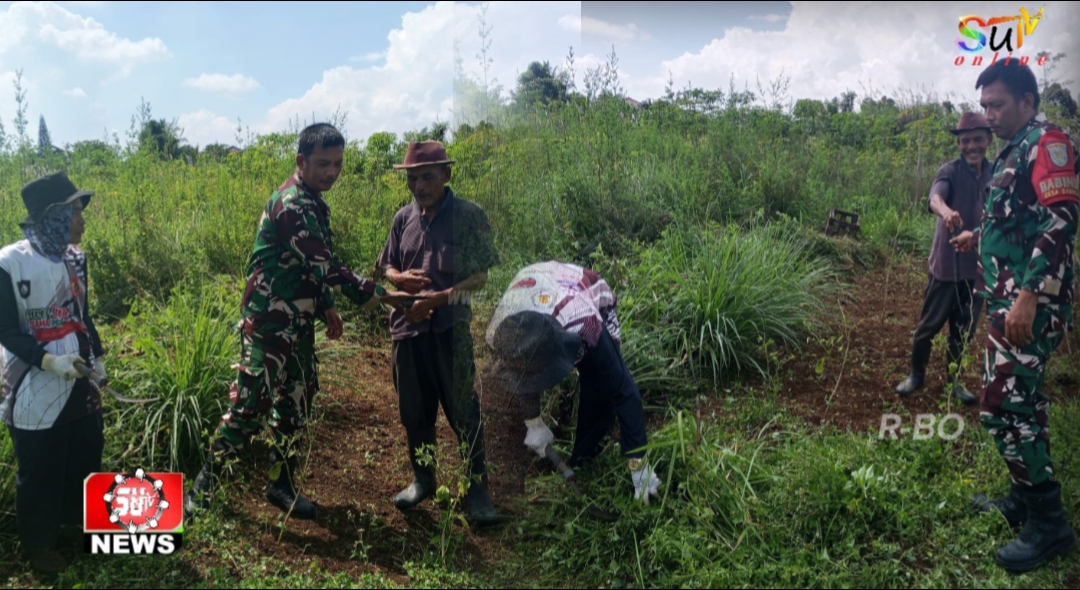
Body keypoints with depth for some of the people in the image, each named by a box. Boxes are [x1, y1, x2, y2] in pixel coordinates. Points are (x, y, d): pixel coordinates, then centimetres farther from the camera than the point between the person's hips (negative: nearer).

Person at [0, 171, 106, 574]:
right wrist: (48, 360, -25)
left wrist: (98, 358, 10)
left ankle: (72, 524, 39)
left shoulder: (74, 258, 4)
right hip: (35, 391, -6)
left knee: (85, 457, 17)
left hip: (80, 383, 6)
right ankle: (38, 545, 30)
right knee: (39, 472, 9)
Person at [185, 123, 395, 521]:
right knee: (250, 403, -4)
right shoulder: (290, 204, -20)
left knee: (296, 401, 13)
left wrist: (327, 307, 16)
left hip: (298, 321, 9)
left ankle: (282, 483, 25)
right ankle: (203, 483, 12)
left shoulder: (315, 203, 10)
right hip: (269, 321, -9)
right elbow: (324, 264, -23)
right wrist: (368, 293, -15)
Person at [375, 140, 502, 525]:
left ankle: (477, 489, 12)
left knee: (464, 411, -1)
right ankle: (422, 479, 33)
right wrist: (400, 278, -8)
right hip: (406, 326, 5)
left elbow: (480, 277, -8)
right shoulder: (404, 218, 7)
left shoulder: (469, 216, -7)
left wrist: (438, 298, -20)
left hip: (450, 329, -4)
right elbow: (387, 266, 15)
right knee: (414, 411, 14)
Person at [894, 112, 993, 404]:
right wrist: (946, 212, -54)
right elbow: (935, 196, -31)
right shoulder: (950, 171, -10)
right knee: (929, 324, 6)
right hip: (947, 263, -4)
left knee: (964, 328, 14)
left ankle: (953, 379, 30)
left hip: (978, 265, 4)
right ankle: (916, 374, 25)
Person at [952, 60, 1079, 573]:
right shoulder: (1016, 149, 17)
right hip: (1010, 296, 10)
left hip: (1031, 300, -10)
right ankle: (1026, 498, 28)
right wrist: (981, 237, 37)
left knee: (1003, 404, -11)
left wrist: (1028, 295, -29)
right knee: (1020, 398, 16)